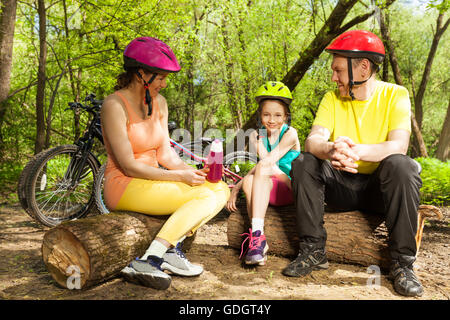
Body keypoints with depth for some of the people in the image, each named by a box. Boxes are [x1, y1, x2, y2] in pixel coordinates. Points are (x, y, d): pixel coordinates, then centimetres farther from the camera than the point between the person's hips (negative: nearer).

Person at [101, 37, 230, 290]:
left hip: (153, 182, 8)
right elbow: (129, 166, -18)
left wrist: (195, 172, -11)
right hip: (124, 186, -7)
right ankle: (145, 264, -24)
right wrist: (179, 177, -19)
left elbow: (165, 154, 6)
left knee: (220, 188, -9)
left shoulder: (159, 103, 9)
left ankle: (172, 250, -16)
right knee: (203, 196, -22)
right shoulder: (115, 105, -14)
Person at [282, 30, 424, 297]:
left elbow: (399, 146, -23)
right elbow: (312, 141, -15)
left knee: (400, 165, -32)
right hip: (342, 185, 3)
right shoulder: (332, 99, 2)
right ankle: (314, 252, -16)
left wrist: (357, 151, -44)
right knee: (303, 163, -20)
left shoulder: (395, 95, -6)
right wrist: (331, 150, -40)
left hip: (380, 186, -2)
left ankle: (402, 263, -21)